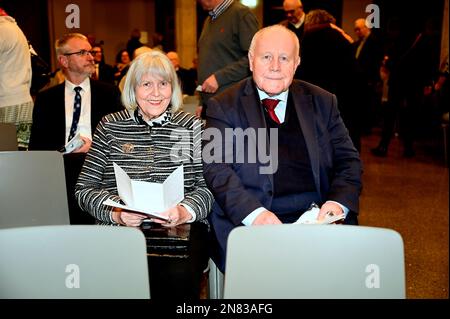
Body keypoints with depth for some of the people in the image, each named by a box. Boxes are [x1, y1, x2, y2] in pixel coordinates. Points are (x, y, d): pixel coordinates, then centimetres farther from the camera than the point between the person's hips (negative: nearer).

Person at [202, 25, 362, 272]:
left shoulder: (322, 102, 14)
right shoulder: (224, 106, 5)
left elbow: (348, 159, 13)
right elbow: (216, 168, -5)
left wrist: (339, 201, -8)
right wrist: (254, 213, -21)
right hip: (248, 222, -3)